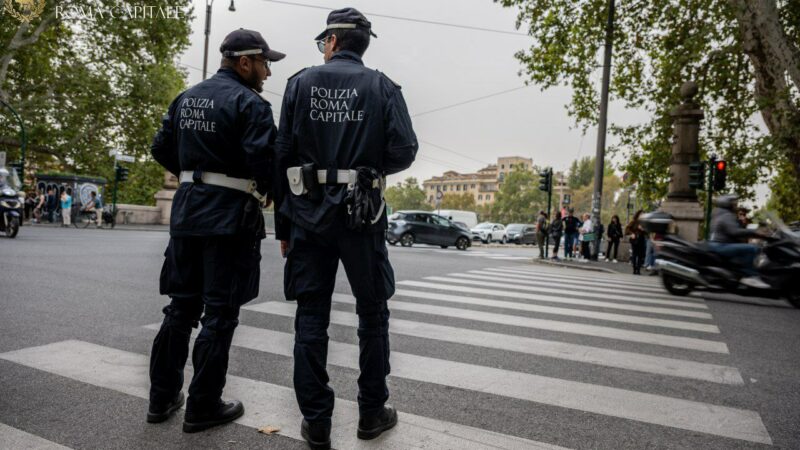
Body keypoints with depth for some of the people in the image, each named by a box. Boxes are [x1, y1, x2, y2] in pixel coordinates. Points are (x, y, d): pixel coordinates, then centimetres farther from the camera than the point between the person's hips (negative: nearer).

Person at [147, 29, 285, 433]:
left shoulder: (186, 98, 14)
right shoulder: (248, 102, -9)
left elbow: (161, 149, 15)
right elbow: (264, 158, -19)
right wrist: (265, 192, -1)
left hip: (187, 210, 8)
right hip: (230, 215, -7)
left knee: (181, 307, 15)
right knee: (219, 313, 1)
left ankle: (162, 398, 24)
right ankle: (203, 407, 11)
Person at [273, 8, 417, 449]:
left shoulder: (301, 82, 5)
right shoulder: (382, 87, 2)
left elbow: (283, 156, 1)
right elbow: (403, 152, -8)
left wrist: (283, 223, 7)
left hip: (308, 214, 1)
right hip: (361, 215, 0)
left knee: (310, 318, 7)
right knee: (372, 314, 12)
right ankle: (372, 412, 21)